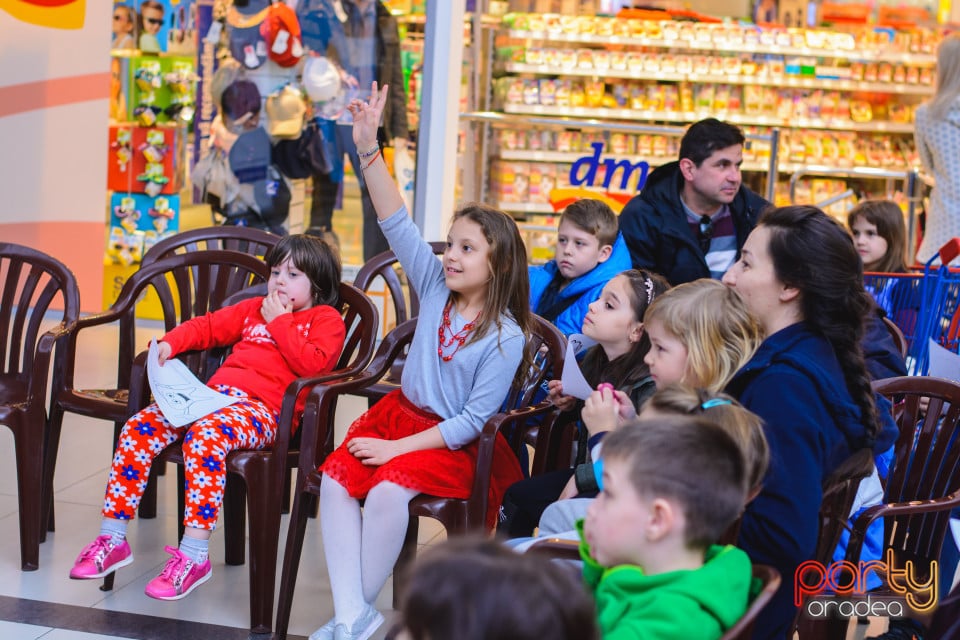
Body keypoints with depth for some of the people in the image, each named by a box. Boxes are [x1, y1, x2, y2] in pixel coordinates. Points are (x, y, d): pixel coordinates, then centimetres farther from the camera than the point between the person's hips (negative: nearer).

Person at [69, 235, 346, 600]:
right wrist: (171, 342, 11)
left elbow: (312, 364, -10)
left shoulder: (326, 320, 7)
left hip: (264, 409, -7)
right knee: (138, 429, -13)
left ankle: (194, 556, -35)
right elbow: (210, 327, 29)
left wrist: (279, 323, -4)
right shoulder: (254, 309, 30)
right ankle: (112, 539, -6)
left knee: (204, 438, -38)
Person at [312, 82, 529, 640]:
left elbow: (472, 420, -15)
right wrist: (370, 149, -13)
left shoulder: (506, 339, -14)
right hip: (399, 413, 6)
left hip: (454, 443, -6)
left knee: (389, 489, -32)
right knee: (335, 478, -19)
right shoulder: (436, 288, 2)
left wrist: (398, 448, -18)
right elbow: (397, 223, -3)